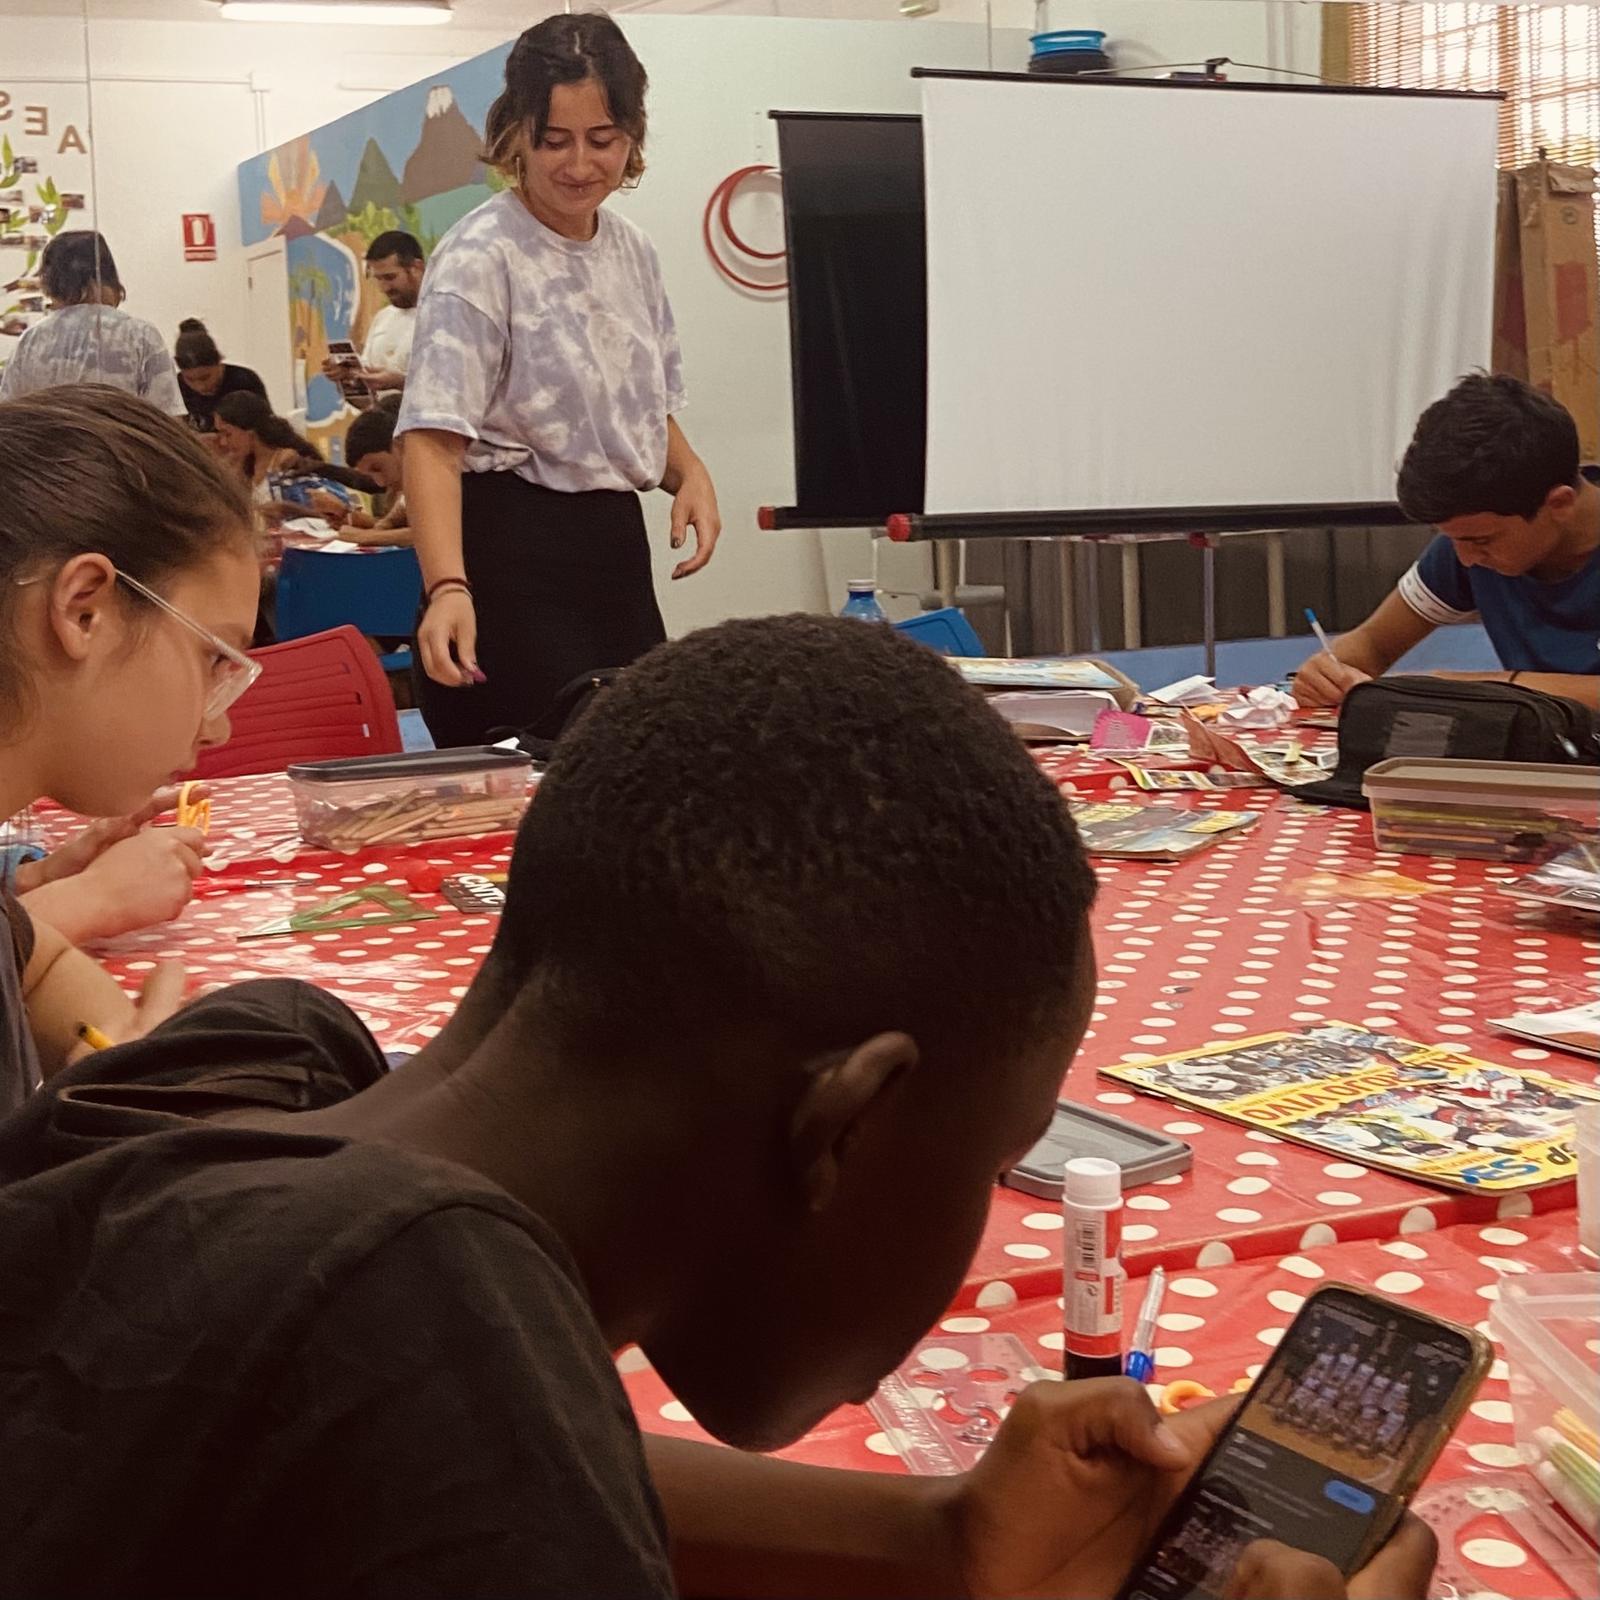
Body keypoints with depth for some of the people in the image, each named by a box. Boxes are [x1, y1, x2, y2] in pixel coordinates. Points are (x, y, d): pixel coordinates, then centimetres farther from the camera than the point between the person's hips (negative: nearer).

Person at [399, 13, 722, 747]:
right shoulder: (480, 257, -12)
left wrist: (690, 471, 0)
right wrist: (448, 586, -36)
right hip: (514, 556, -7)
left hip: (616, 550, 7)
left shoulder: (632, 251, 10)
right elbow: (433, 437, -21)